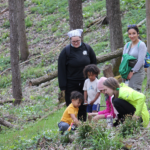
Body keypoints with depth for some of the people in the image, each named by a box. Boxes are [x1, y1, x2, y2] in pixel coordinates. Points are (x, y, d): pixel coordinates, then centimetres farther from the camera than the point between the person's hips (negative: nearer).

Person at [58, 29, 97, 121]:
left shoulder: (87, 48, 2)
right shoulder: (66, 51, -6)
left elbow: (94, 63, 13)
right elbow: (61, 70, -4)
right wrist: (63, 86, -7)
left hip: (85, 82, 2)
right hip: (71, 84, -2)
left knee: (84, 106, 5)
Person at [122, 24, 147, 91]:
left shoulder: (141, 45, -7)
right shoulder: (127, 45, 15)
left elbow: (140, 61, -14)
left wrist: (132, 72, -14)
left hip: (137, 72, -7)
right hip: (127, 72, 7)